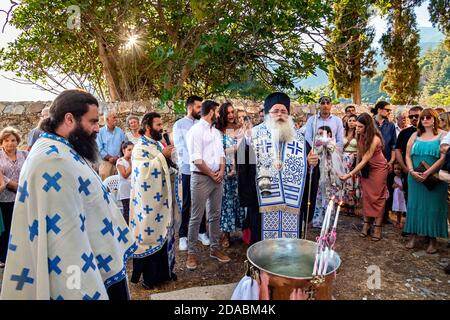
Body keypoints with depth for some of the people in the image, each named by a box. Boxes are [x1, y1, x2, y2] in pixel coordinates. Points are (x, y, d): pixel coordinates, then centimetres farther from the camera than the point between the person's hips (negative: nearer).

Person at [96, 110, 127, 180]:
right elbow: (99, 149, -4)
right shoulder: (100, 132, 0)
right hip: (105, 162, -2)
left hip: (119, 161, 2)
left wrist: (118, 158, -6)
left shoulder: (120, 132, 8)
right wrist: (109, 158, -9)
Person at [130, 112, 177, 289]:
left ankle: (164, 270, 29)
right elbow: (143, 170, -28)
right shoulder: (140, 147, -13)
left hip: (162, 198, 8)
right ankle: (149, 276, 17)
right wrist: (162, 156, -23)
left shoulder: (158, 145, 13)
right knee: (149, 234, 2)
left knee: (164, 233, 15)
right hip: (149, 201, -8)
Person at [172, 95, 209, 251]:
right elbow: (180, 148, -9)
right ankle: (183, 235, 16)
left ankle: (202, 231, 25)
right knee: (186, 204, 4)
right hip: (188, 169, -3)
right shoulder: (179, 125, -2)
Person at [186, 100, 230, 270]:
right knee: (196, 217, 0)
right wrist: (212, 174, -9)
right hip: (201, 178, -7)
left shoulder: (216, 132, 14)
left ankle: (215, 248, 25)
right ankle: (191, 253, 10)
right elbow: (196, 159, -15)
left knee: (215, 215, 13)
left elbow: (221, 153, 15)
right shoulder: (196, 130, -9)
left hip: (217, 178, 7)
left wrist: (221, 171, -3)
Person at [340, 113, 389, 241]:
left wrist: (350, 174, -34)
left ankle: (378, 227, 6)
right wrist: (357, 169, 5)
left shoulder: (374, 139, -28)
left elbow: (365, 160, -30)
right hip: (366, 168, 6)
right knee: (366, 196, 6)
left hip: (378, 168, -6)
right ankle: (366, 223, 13)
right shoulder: (360, 135, -9)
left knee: (377, 197, 0)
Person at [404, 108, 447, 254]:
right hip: (415, 178, 3)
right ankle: (414, 235, 18)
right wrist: (412, 171, -10)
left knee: (433, 207, 4)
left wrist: (427, 173, -19)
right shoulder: (415, 135, 9)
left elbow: (443, 158, -12)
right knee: (414, 205, 7)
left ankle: (432, 239, 16)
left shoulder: (443, 136, -2)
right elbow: (408, 155, 5)